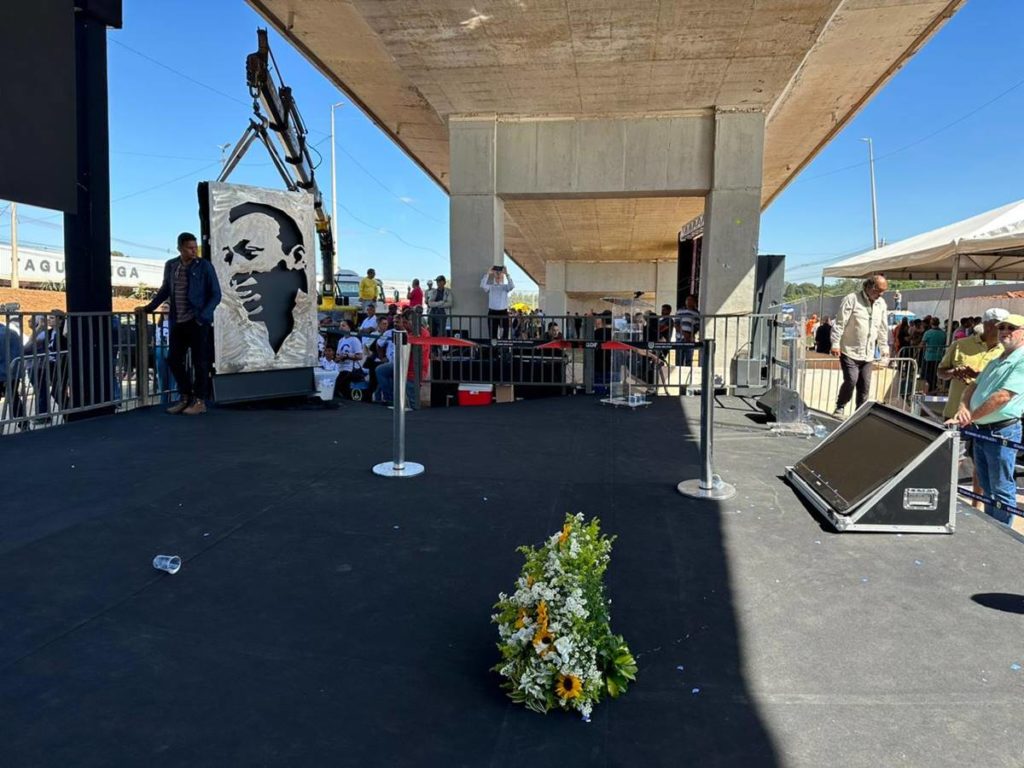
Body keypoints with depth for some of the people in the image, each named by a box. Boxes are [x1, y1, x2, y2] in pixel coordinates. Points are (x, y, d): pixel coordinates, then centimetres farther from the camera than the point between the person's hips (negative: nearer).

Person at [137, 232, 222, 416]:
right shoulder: (170, 266, 9)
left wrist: (203, 316, -14)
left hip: (198, 323, -5)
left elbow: (215, 294, -4)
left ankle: (200, 401, 10)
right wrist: (148, 307, 19)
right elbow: (165, 290, 23)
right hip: (178, 322, 5)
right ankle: (185, 397, 23)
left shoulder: (204, 266, -3)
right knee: (173, 359, 8)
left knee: (200, 361, 0)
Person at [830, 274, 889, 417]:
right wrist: (835, 344, -15)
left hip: (868, 354, 6)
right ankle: (839, 408, 6)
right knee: (851, 381, -14)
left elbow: (882, 328, 18)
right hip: (850, 351, -6)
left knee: (864, 385, 4)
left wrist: (884, 348, 19)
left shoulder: (881, 304, 9)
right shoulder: (852, 299, -9)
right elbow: (839, 323, -11)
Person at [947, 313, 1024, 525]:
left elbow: (1003, 397, -21)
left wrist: (969, 417, -17)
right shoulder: (995, 362, 17)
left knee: (1001, 491, 1)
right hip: (980, 431, 9)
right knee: (987, 488, 18)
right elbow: (973, 386, 13)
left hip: (1002, 432, -8)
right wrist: (962, 408, -9)